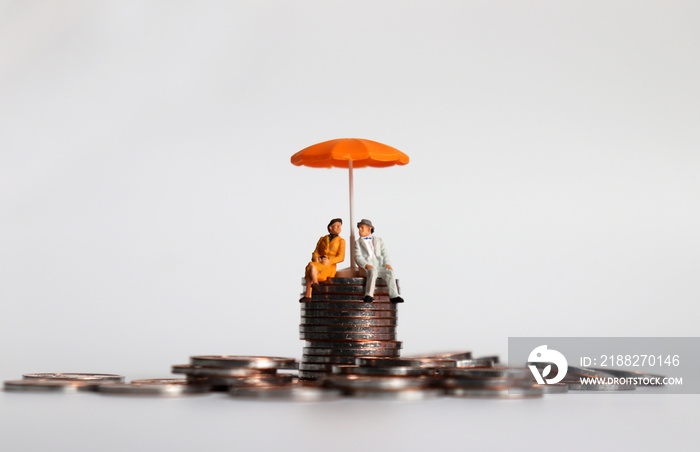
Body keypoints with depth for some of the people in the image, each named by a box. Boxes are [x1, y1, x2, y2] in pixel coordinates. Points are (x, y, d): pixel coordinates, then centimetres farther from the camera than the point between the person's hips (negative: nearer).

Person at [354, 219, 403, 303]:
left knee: (390, 272, -28)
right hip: (366, 268, -2)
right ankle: (369, 296, -45)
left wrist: (387, 264, -8)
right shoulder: (358, 242, 20)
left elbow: (385, 254, 14)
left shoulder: (379, 241, 26)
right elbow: (358, 257, 4)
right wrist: (366, 265, -17)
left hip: (379, 267, 2)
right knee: (372, 271, -37)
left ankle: (394, 296, -34)